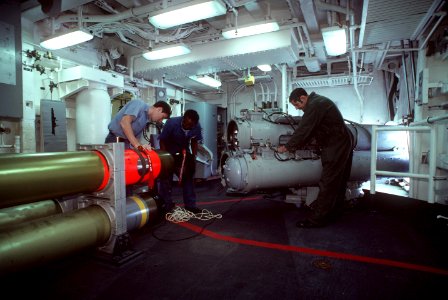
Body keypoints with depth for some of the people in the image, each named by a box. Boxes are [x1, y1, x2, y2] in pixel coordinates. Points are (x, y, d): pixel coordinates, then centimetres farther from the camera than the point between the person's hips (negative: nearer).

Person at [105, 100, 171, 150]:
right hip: (114, 141, -8)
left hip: (126, 142, 8)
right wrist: (138, 145, -30)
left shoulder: (147, 119, 13)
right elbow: (124, 122, -26)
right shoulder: (139, 104, -12)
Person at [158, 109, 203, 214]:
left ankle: (190, 205, 15)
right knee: (166, 179, -3)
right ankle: (167, 206, 9)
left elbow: (194, 141, -2)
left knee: (188, 178, 4)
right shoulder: (172, 123, -30)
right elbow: (162, 141, -20)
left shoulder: (197, 127, -20)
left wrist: (194, 158, -5)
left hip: (184, 152, 4)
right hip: (169, 152, -3)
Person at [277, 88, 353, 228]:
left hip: (335, 147, -11)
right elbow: (309, 129, 17)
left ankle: (318, 219, -1)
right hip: (344, 143, 11)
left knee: (328, 183, -7)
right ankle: (334, 210, 31)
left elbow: (303, 130, -20)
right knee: (338, 181, 17)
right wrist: (294, 145, 13)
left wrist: (287, 147, -9)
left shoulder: (314, 106, -18)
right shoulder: (318, 101, 15)